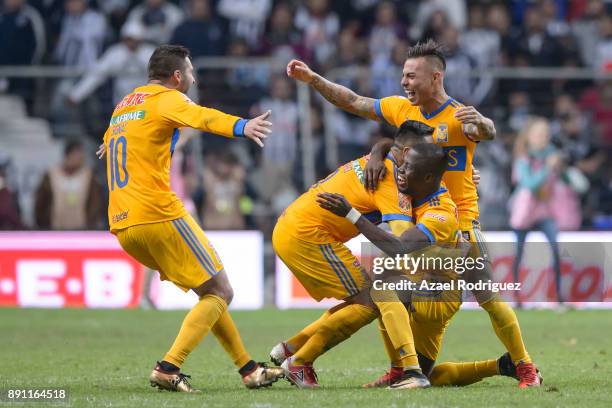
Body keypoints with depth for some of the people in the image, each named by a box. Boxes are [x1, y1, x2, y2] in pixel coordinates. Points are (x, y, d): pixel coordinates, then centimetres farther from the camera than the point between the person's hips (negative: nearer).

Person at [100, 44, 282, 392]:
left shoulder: (123, 105, 23)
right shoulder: (167, 99, -3)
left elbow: (109, 142, 46)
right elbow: (202, 117, -27)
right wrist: (241, 126, -46)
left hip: (122, 225, 9)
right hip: (158, 214, -9)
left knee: (209, 291, 19)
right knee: (220, 292, -3)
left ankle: (248, 369, 19)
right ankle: (168, 369, -16)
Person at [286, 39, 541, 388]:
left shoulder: (458, 117, -13)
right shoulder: (402, 109, 4)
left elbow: (488, 133, -33)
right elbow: (354, 102, 8)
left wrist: (480, 123, -57)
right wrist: (312, 78, 0)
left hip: (459, 221, -6)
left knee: (489, 299, -8)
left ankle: (526, 368, 4)